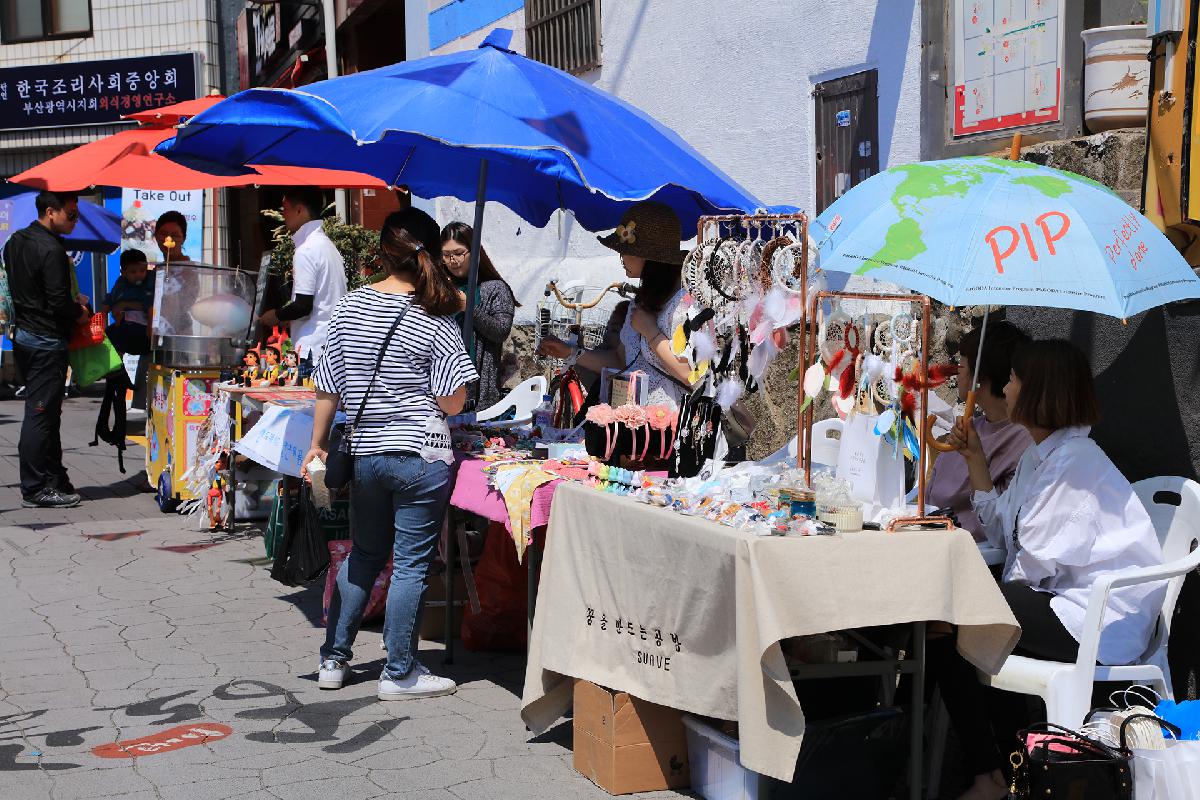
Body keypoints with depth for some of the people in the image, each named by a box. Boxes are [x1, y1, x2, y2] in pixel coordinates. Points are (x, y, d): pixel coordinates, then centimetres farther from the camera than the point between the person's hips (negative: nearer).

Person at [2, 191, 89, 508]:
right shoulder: (51, 250, -19)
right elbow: (59, 304, -21)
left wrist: (71, 303, 14)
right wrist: (79, 311, -1)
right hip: (47, 342, -10)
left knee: (44, 413, 14)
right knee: (41, 415, -4)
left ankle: (54, 480, 21)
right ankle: (36, 489, 1)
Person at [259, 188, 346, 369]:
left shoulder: (306, 251, -12)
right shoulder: (327, 245, 16)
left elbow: (303, 305, -16)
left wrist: (276, 315, 1)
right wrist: (286, 312, 21)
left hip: (314, 349, -9)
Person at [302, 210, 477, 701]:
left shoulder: (350, 306, 2)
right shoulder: (436, 319, -10)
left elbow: (328, 388, 5)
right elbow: (453, 404, -12)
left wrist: (318, 444, 15)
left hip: (362, 454, 5)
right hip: (419, 457, -5)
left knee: (364, 555, 21)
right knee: (411, 564, 4)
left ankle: (333, 660, 27)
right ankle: (400, 674, 12)